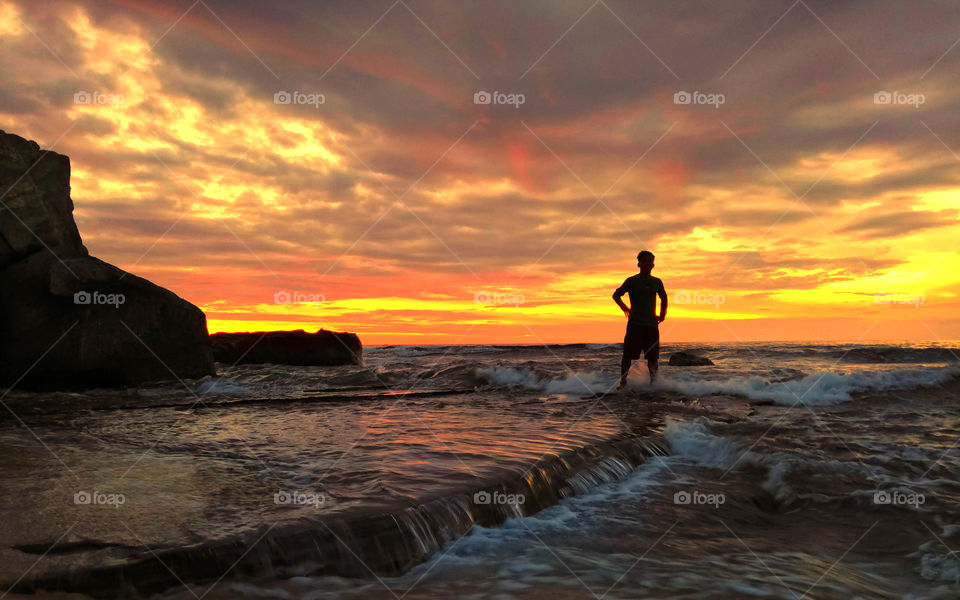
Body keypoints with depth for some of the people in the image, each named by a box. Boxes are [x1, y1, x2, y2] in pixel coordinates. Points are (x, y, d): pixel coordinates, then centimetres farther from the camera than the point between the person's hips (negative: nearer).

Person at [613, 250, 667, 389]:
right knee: (628, 354, -8)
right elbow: (616, 295, 1)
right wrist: (624, 307, -14)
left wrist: (662, 314, 18)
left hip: (652, 324, 4)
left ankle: (653, 382, 19)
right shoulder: (632, 281, 1)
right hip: (635, 324, -3)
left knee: (653, 356, 5)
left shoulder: (657, 282, 12)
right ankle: (623, 382, -2)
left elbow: (664, 298, 28)